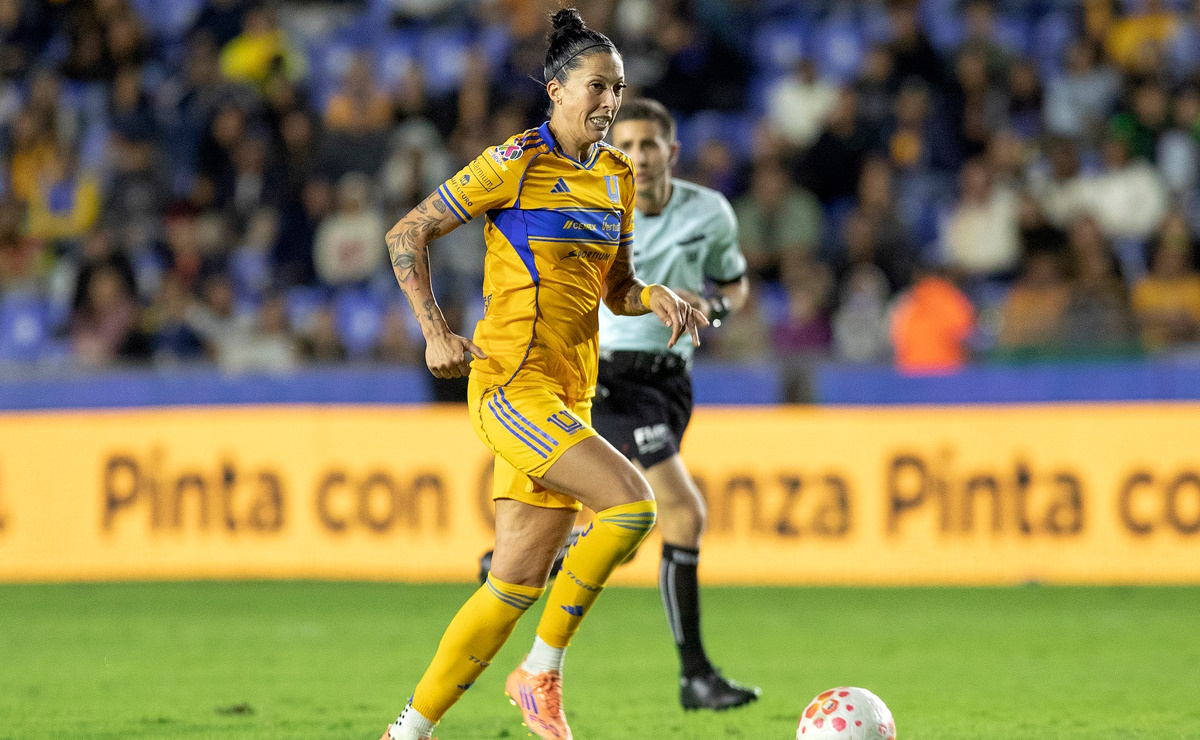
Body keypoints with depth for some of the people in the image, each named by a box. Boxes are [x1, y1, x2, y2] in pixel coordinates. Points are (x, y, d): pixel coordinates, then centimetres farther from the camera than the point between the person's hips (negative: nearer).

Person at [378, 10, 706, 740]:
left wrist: (658, 298, -1)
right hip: (511, 382, -7)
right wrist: (436, 333, -12)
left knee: (519, 581, 6)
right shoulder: (514, 164, -7)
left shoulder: (617, 176, 13)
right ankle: (544, 668, -9)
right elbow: (407, 235, -3)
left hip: (568, 395, 7)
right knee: (632, 503, -23)